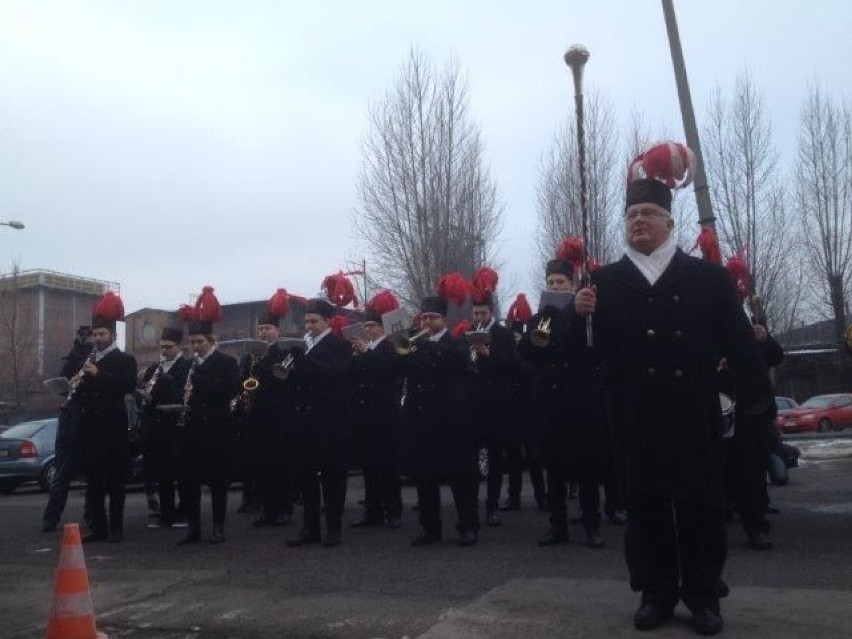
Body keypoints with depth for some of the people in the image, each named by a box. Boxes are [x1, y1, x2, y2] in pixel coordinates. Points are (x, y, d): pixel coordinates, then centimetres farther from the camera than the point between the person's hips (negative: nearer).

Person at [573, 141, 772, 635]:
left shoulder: (710, 276, 5)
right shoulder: (604, 283, 6)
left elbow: (739, 339, 4)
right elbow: (589, 347, 0)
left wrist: (757, 394, 2)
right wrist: (581, 315, -18)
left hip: (694, 413, 0)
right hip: (636, 417, 1)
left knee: (702, 504, 8)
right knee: (646, 504, 8)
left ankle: (704, 594, 23)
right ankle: (657, 592, 21)